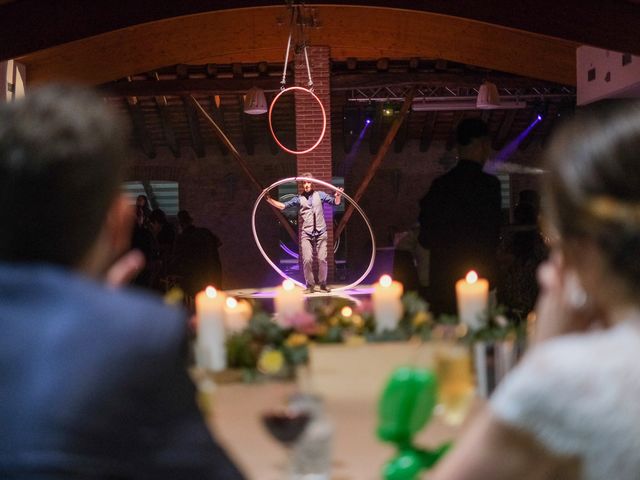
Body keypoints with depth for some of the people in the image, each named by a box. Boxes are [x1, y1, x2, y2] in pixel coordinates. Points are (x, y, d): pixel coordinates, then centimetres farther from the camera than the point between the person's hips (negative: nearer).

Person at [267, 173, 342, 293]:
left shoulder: (319, 195, 8)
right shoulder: (299, 198, 8)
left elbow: (335, 202, 5)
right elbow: (283, 206, 5)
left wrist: (338, 195, -17)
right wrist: (269, 200, -6)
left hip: (321, 233, 0)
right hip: (306, 234, 0)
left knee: (322, 259, -3)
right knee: (307, 260, -9)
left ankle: (323, 284, 13)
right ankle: (310, 285, 4)